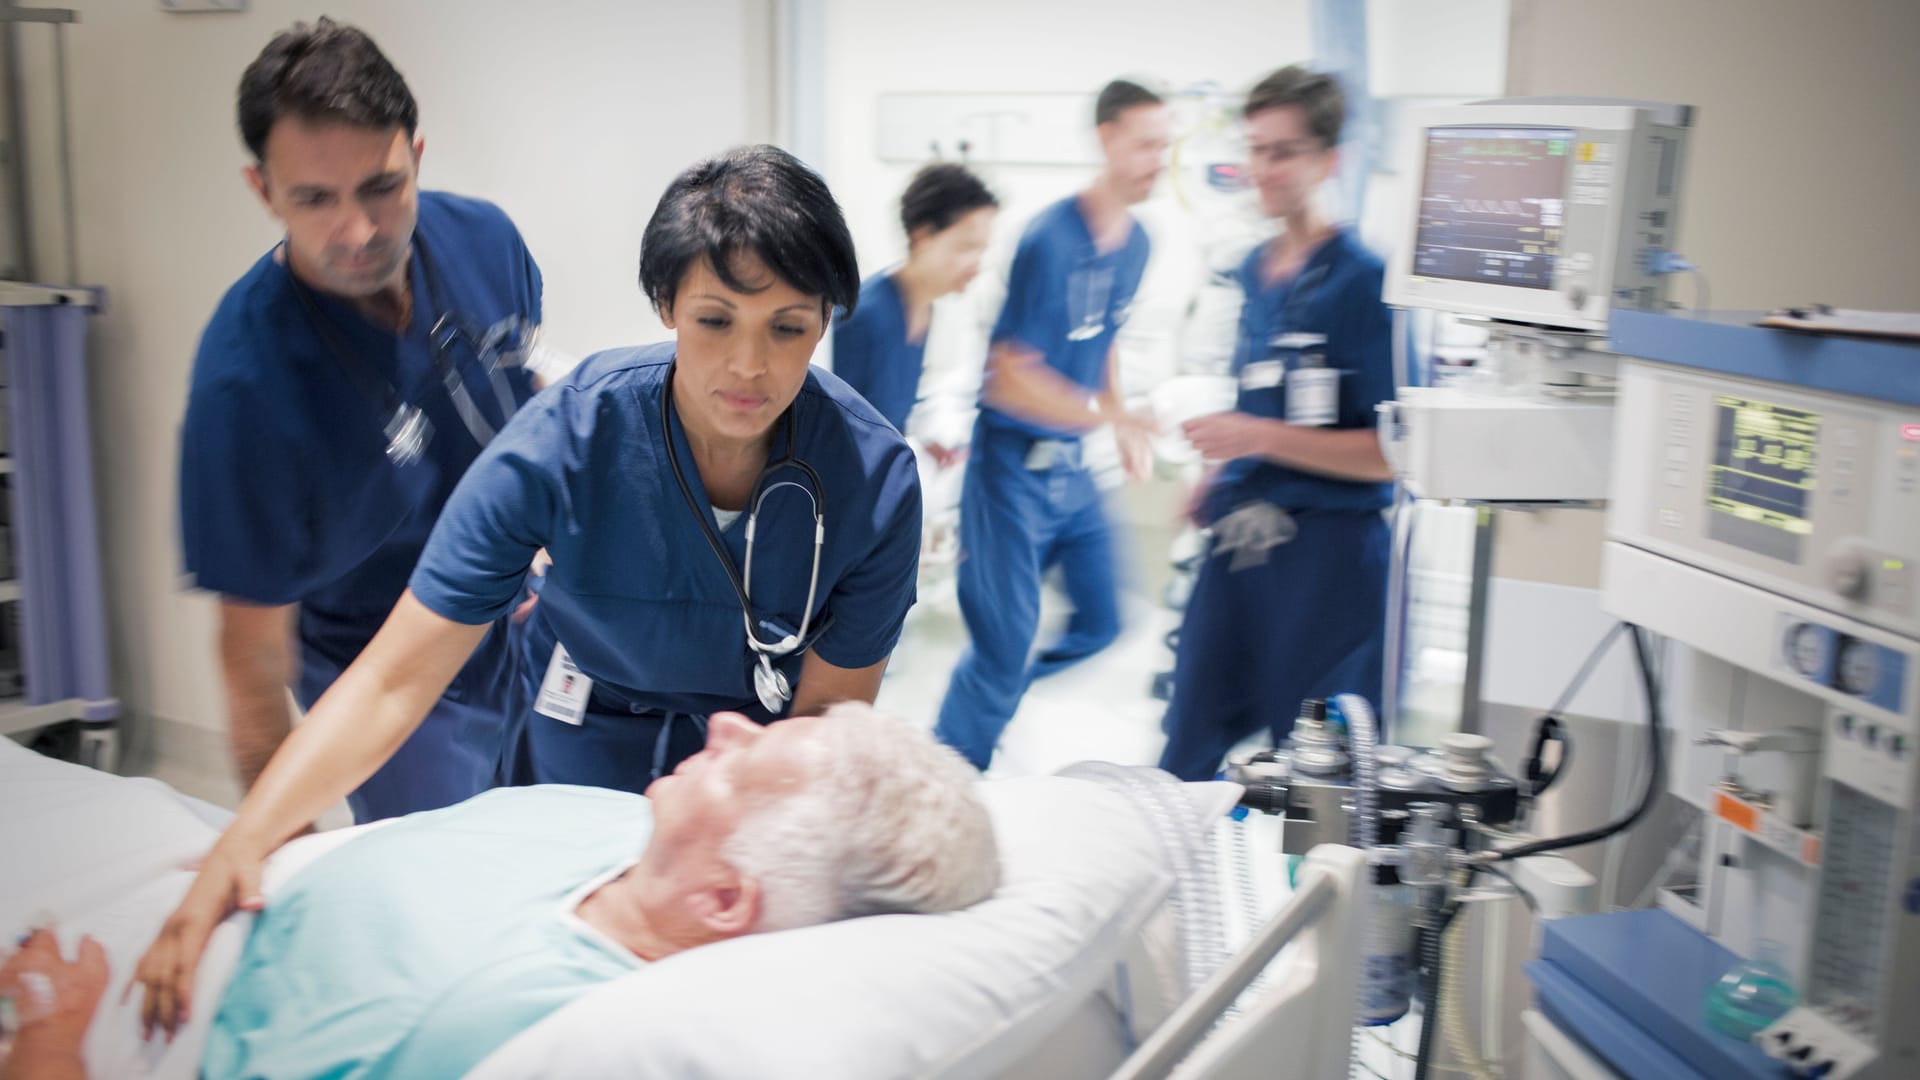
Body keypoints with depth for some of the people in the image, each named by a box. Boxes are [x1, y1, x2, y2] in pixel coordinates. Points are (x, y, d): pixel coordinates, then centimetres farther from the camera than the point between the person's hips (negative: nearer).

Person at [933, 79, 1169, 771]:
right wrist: (1110, 414, -25)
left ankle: (993, 697, 34)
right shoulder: (1049, 241, -21)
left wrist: (1123, 426, 7)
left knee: (1100, 623, 13)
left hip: (1071, 463, 8)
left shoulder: (1135, 242, 5)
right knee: (1007, 643, -2)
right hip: (1013, 461, -8)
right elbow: (1010, 378, -21)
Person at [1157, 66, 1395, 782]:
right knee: (1193, 748, 12)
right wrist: (1220, 477, 12)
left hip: (1327, 548, -7)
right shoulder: (1254, 271, 10)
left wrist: (1260, 438, -20)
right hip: (1241, 539, 7)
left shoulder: (1361, 280, -12)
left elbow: (1392, 452, -16)